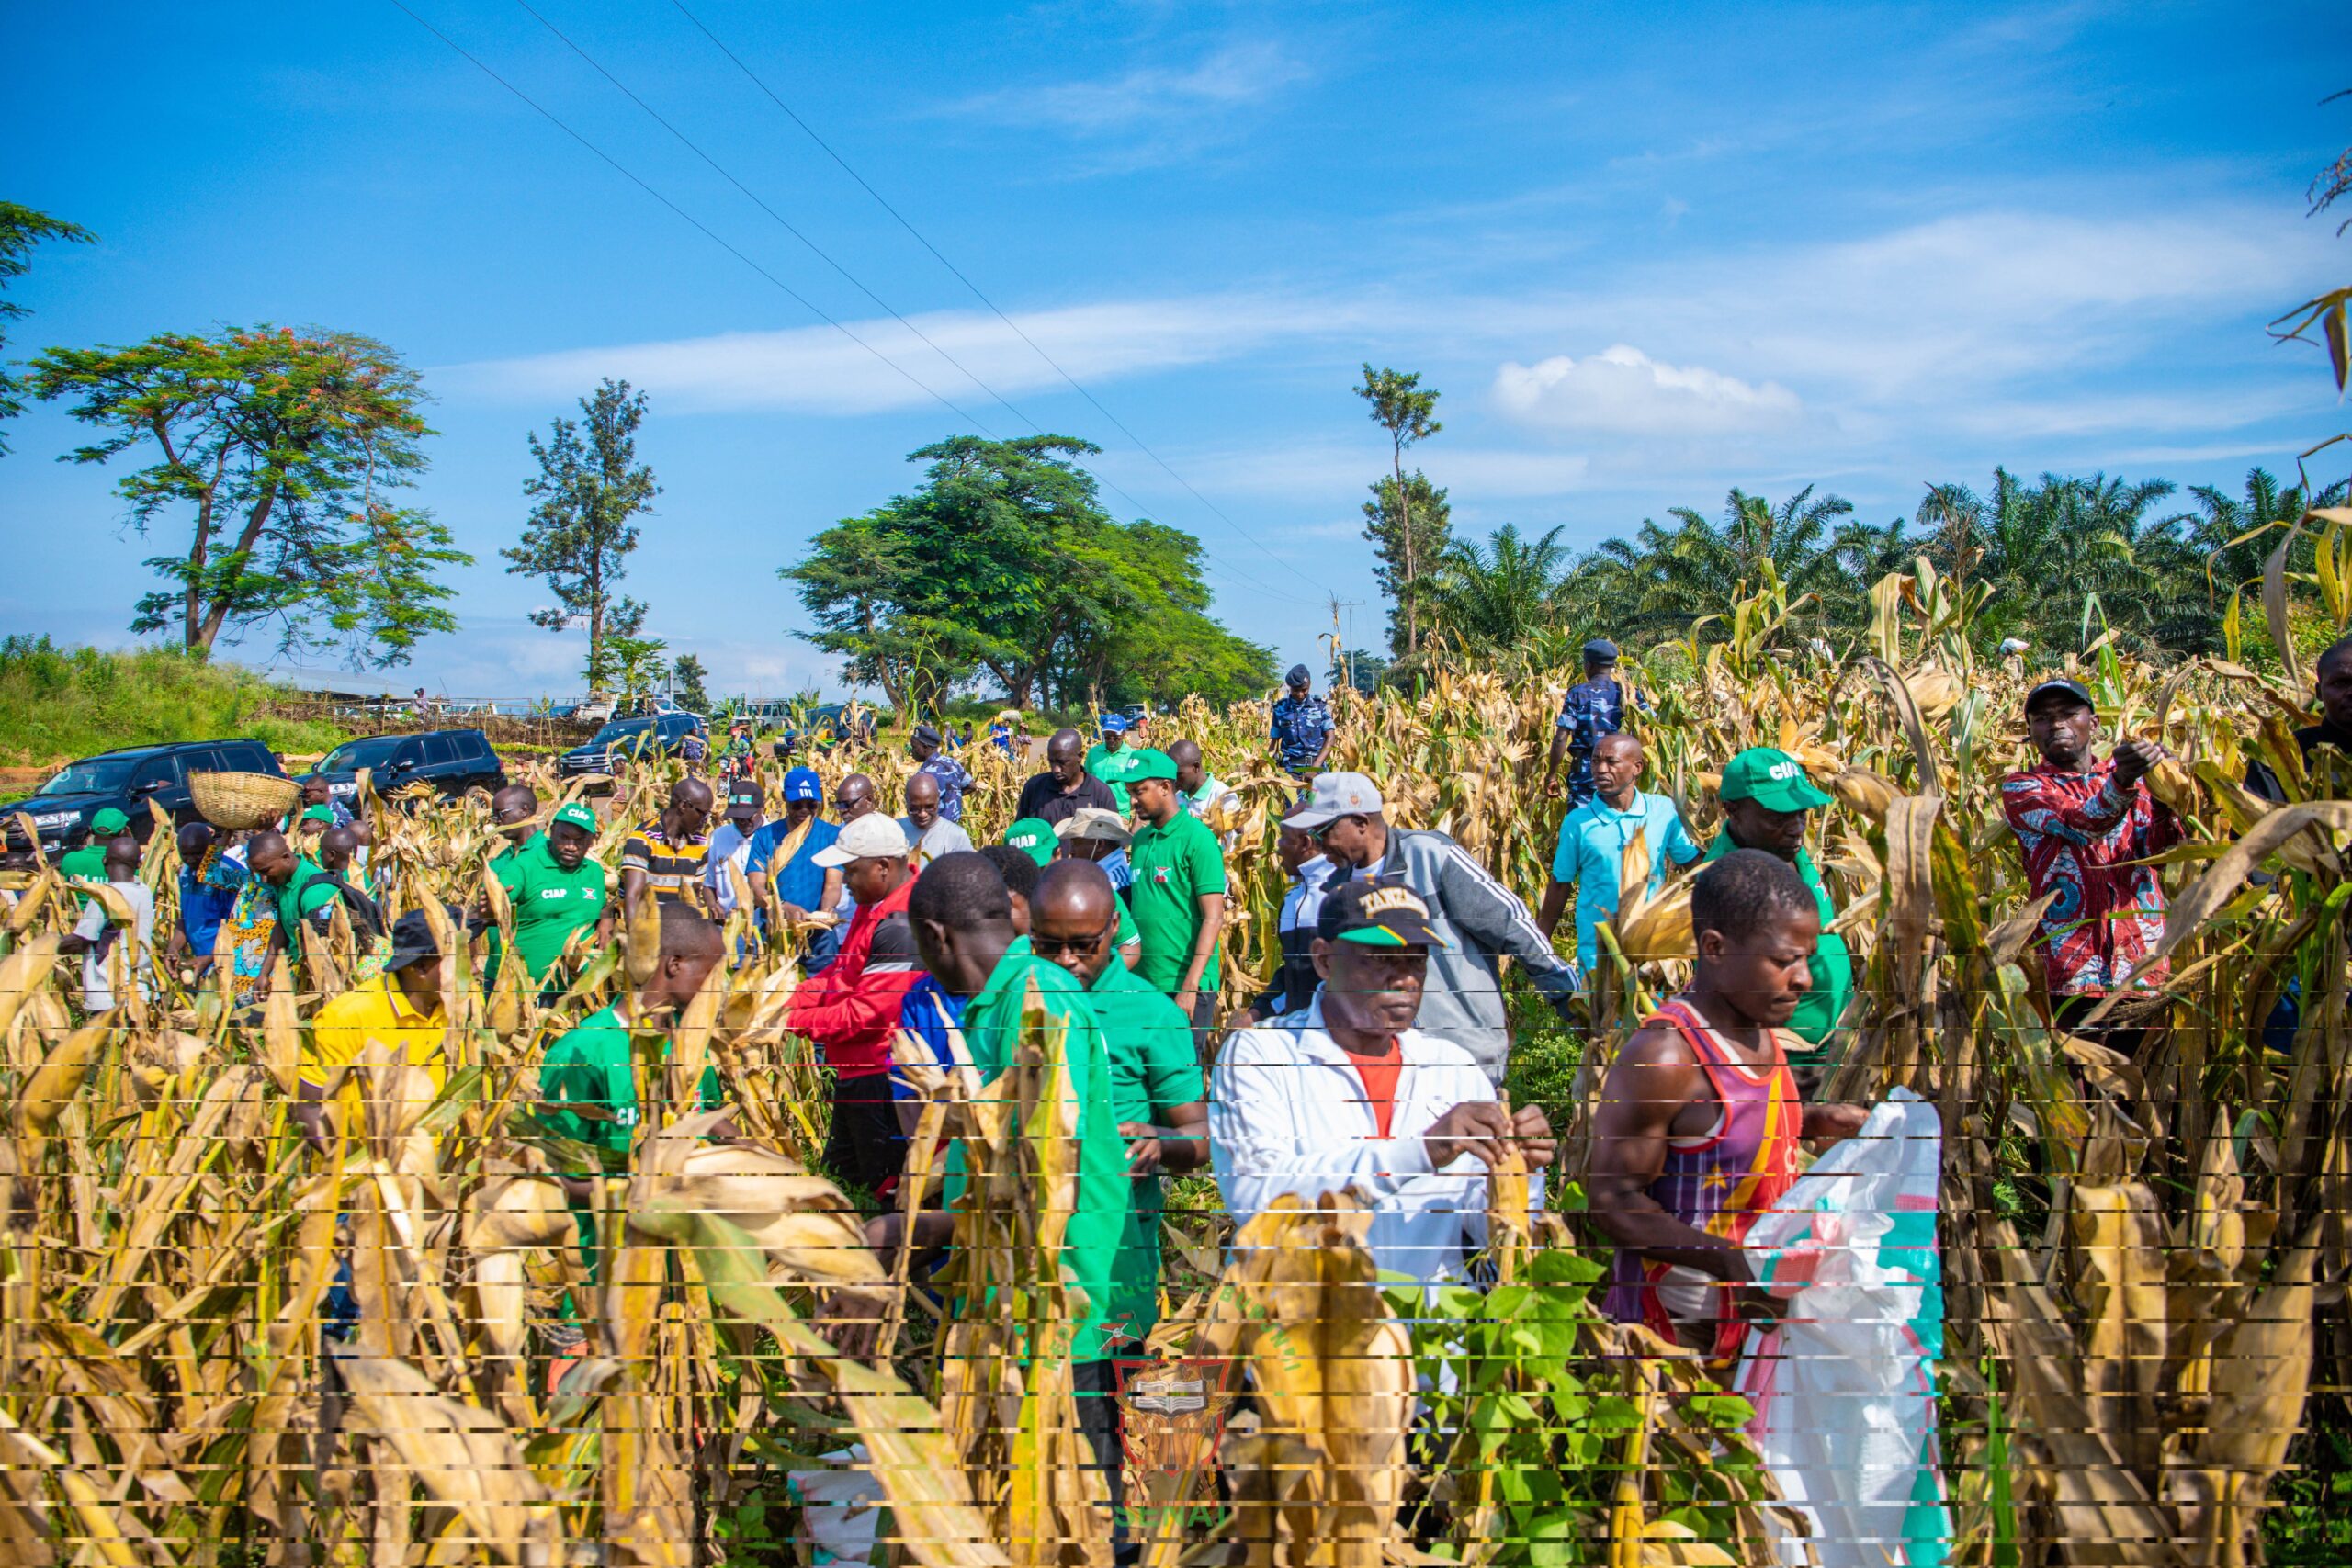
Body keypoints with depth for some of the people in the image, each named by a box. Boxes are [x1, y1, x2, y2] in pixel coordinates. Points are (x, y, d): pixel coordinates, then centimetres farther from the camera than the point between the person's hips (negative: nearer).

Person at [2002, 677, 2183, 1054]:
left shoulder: (2134, 779, 17)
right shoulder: (2022, 788, 6)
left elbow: (2158, 848, -1)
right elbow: (2079, 823, -15)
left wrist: (2163, 795, -21)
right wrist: (2120, 781, -35)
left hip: (2145, 969, 3)